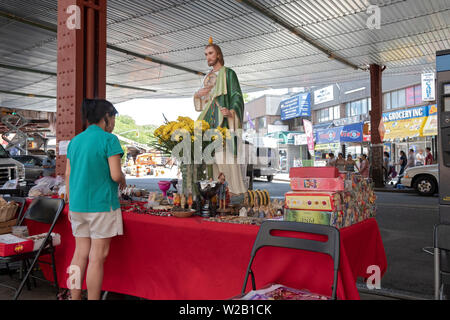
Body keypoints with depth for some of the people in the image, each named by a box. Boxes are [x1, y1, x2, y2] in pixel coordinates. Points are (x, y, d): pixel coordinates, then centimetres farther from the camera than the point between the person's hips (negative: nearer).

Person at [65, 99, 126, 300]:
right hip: (102, 204, -6)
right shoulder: (109, 140, -9)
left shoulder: (75, 141, 11)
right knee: (97, 257, 1)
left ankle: (75, 298, 20)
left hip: (78, 205, 7)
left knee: (80, 254, 13)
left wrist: (71, 205, 17)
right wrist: (123, 181, 6)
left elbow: (68, 175, 11)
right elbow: (115, 174, -16)